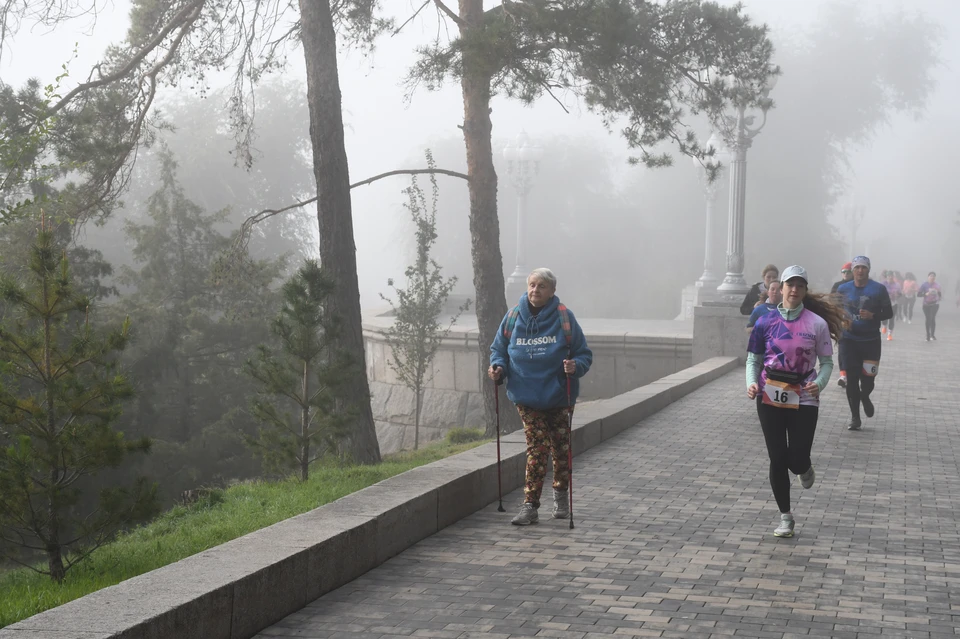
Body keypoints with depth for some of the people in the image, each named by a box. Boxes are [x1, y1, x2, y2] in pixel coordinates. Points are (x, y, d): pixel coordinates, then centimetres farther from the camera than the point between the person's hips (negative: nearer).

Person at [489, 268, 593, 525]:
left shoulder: (564, 318, -5)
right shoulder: (514, 317, -1)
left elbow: (584, 354, -1)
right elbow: (499, 348, 11)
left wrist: (576, 366, -22)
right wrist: (498, 366, -9)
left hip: (559, 397, 0)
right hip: (526, 396, 0)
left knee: (561, 447, 12)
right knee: (537, 448, -7)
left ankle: (560, 494, 34)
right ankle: (530, 505, -3)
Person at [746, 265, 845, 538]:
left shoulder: (817, 323, -1)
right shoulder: (766, 322, 1)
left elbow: (827, 362, 2)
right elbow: (753, 359, 5)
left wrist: (819, 383, -18)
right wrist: (752, 383, -14)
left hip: (804, 398, -1)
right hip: (770, 397, 1)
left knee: (797, 460, -4)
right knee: (777, 459, 3)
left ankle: (805, 469, 37)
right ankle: (786, 518, 18)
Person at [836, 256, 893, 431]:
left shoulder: (879, 289, -2)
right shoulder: (843, 289, 4)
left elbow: (889, 313, 2)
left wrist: (873, 316, -17)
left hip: (871, 341, -1)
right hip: (849, 340, 1)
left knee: (868, 379, 1)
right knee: (852, 379, -2)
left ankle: (865, 397, 38)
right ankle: (855, 418, 8)